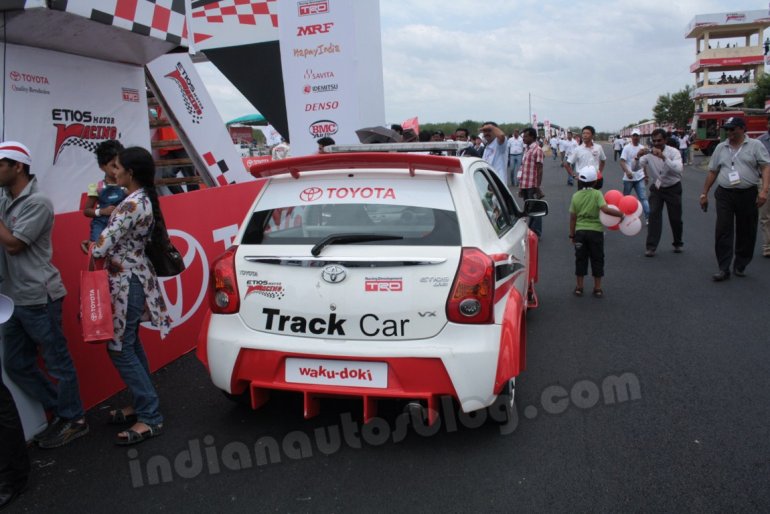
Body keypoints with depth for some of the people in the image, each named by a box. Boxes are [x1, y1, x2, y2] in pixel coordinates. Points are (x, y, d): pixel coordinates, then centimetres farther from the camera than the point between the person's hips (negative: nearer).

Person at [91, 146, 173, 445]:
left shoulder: (132, 205, -23)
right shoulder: (144, 199, 8)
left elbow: (101, 248, -23)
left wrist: (93, 250, -1)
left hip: (126, 282, -10)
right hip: (135, 277, 10)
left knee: (120, 350, -2)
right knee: (130, 345, 18)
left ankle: (150, 418, 4)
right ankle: (143, 405, 29)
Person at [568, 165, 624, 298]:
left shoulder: (576, 196, 0)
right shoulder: (597, 194, -10)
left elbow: (573, 217, 1)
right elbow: (605, 209, -25)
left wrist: (572, 234, 8)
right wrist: (620, 214, -14)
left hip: (580, 231, 2)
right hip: (596, 231, -2)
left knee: (580, 259, 11)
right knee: (597, 259, 9)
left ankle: (579, 287, 15)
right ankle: (598, 288, 14)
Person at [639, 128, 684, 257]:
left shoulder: (673, 152, -16)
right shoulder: (649, 153, -9)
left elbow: (678, 169, -33)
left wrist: (663, 157, -44)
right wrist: (638, 157, -34)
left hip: (673, 188, -1)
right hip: (656, 188, 1)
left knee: (675, 217, 6)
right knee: (654, 215, -12)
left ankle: (678, 244, 29)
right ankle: (651, 247, -10)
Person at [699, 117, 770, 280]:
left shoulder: (755, 145, 2)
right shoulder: (720, 148, 11)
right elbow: (712, 172, 14)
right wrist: (704, 194, 12)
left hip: (748, 194, -1)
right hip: (724, 194, 2)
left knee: (746, 232, 7)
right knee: (723, 231, -5)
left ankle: (740, 266, 20)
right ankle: (723, 269, -3)